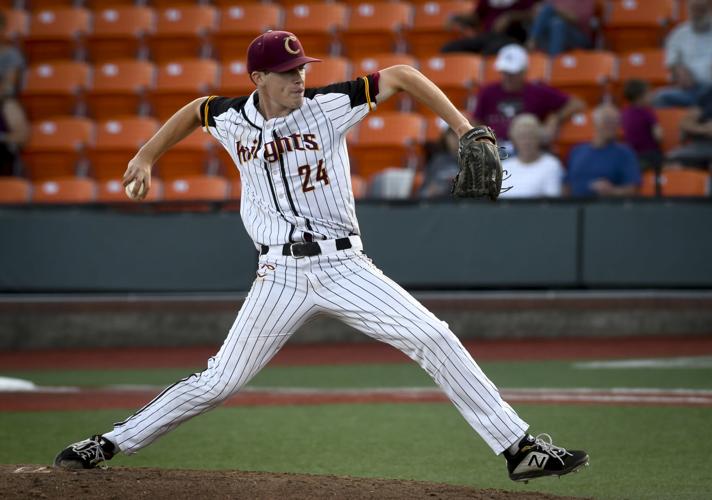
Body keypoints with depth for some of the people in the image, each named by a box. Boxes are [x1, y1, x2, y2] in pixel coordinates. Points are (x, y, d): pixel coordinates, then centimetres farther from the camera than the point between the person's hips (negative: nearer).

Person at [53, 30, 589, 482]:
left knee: (435, 340, -13)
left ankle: (518, 447, -11)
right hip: (282, 274, 1)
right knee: (221, 380, 1)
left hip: (344, 265, -1)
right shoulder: (231, 118, 2)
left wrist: (465, 129, -13)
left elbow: (400, 76, -5)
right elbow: (194, 110, 26)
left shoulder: (328, 105, -6)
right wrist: (147, 156, 22)